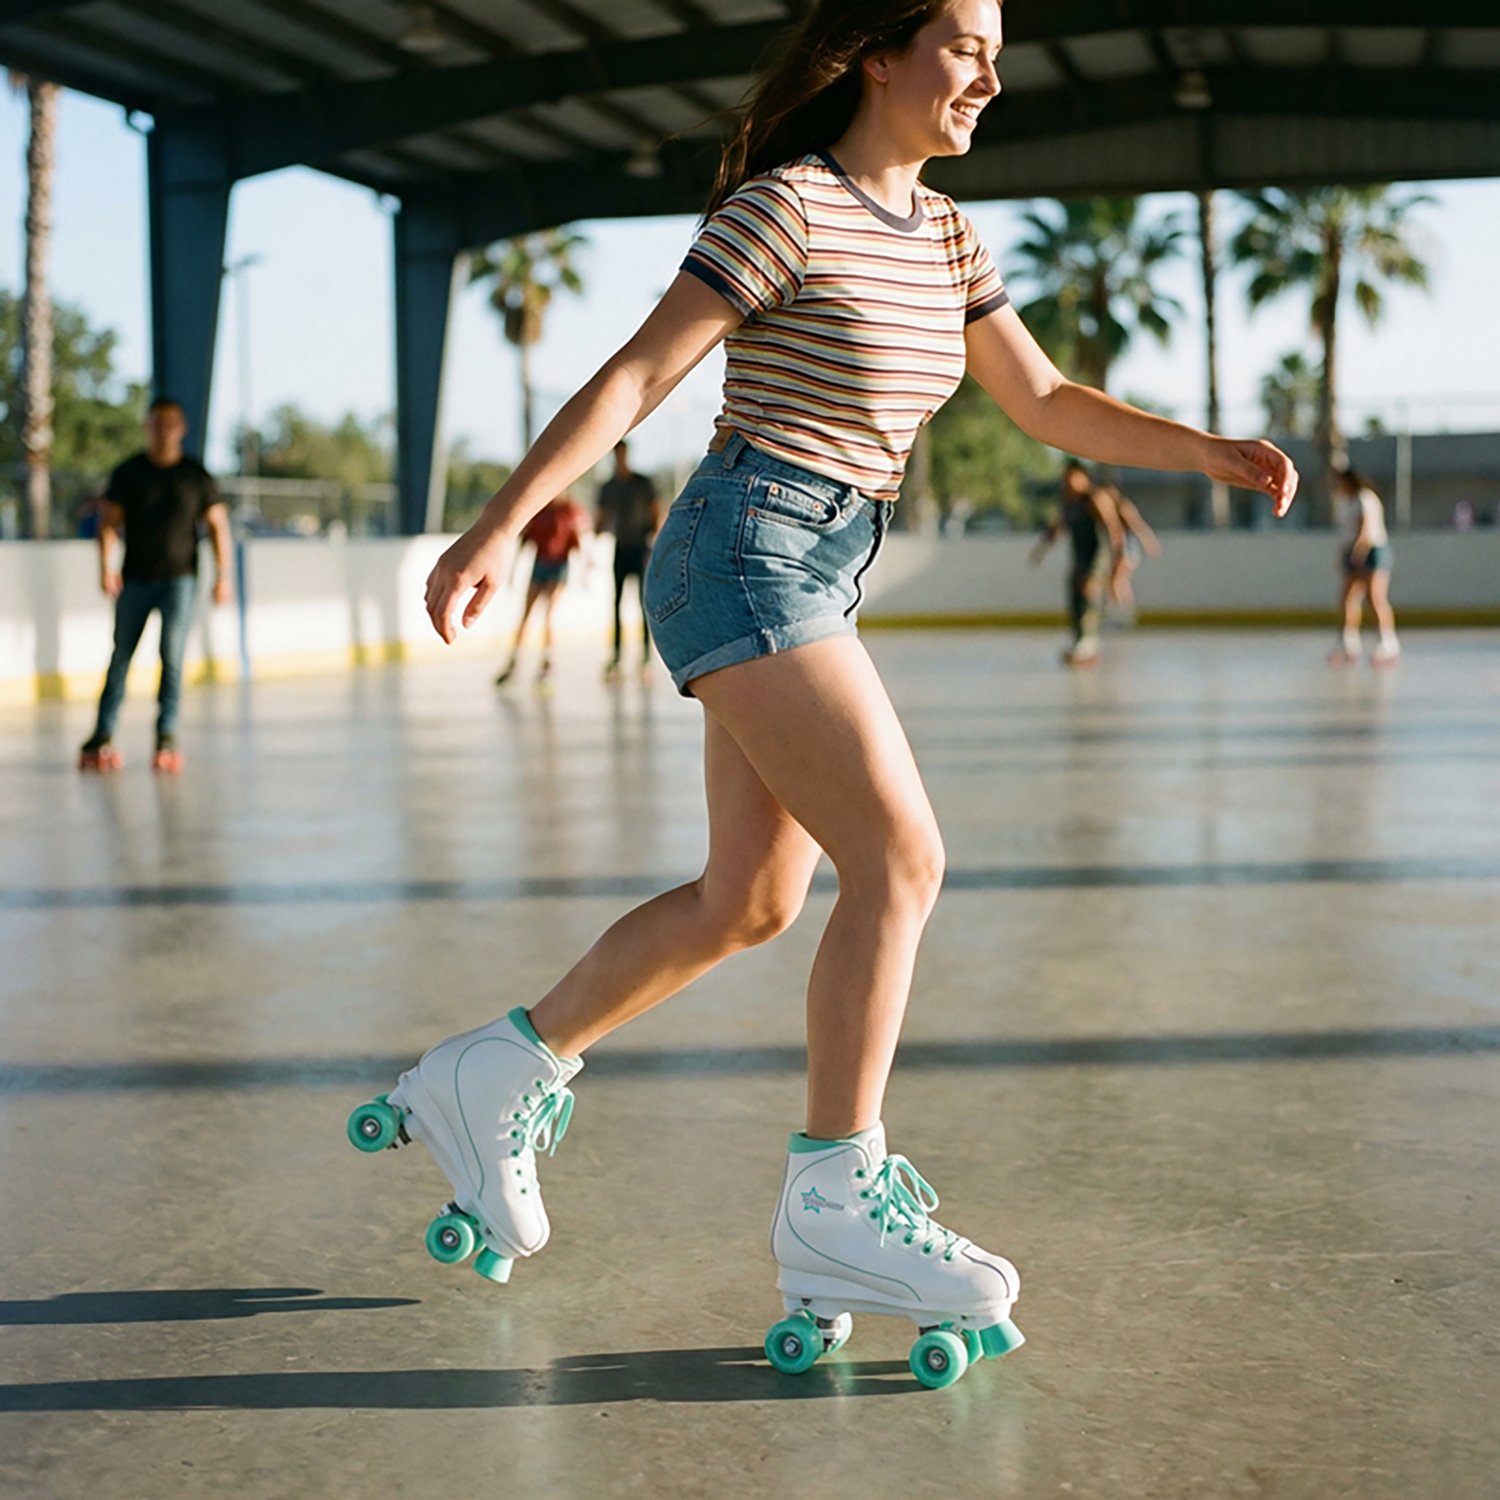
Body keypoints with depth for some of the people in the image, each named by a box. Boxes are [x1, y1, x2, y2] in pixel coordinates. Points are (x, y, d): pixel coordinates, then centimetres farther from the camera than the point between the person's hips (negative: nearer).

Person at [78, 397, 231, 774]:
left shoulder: (196, 475, 3)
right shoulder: (128, 473, 4)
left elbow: (217, 524, 5)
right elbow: (109, 521, 2)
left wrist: (222, 575, -4)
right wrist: (106, 565, -14)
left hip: (179, 577, -1)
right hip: (134, 579, 1)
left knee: (172, 656, -9)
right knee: (121, 657, 5)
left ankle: (167, 737, -5)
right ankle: (102, 737, 12)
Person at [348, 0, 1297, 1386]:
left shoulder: (945, 235, 12)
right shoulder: (784, 206, -11)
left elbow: (1046, 404, 15)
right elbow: (634, 379, -13)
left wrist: (1208, 452, 3)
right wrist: (497, 528, -17)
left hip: (819, 580, 9)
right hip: (746, 556, -9)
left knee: (749, 899, 11)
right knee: (901, 857, -15)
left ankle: (491, 1080, 25)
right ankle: (835, 1207, -5)